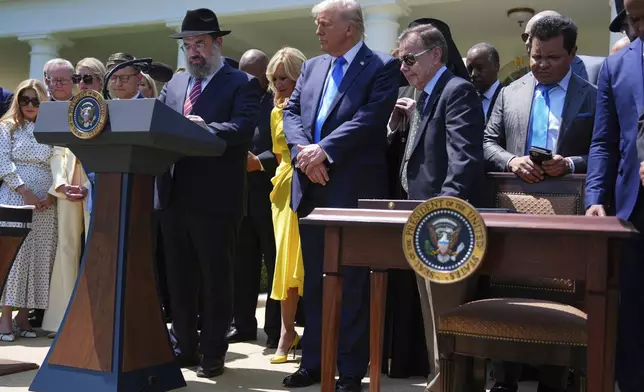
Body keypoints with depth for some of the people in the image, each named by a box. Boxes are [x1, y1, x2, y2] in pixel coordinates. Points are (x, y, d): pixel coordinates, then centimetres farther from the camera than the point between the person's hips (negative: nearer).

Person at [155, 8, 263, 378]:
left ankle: (213, 353, 15)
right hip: (174, 195, 6)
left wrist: (206, 129, -33)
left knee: (216, 278, 4)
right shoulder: (175, 83, 17)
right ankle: (183, 346, 27)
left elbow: (243, 128, -17)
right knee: (179, 277, 14)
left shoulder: (242, 83, -2)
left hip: (215, 199, -6)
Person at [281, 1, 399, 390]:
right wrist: (302, 150, -9)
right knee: (314, 281, 13)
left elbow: (370, 118, -15)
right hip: (311, 188, 6)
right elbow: (291, 112, 10)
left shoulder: (382, 67, -3)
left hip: (354, 190, -6)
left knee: (352, 283, 1)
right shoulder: (312, 66, 17)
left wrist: (324, 149, -19)